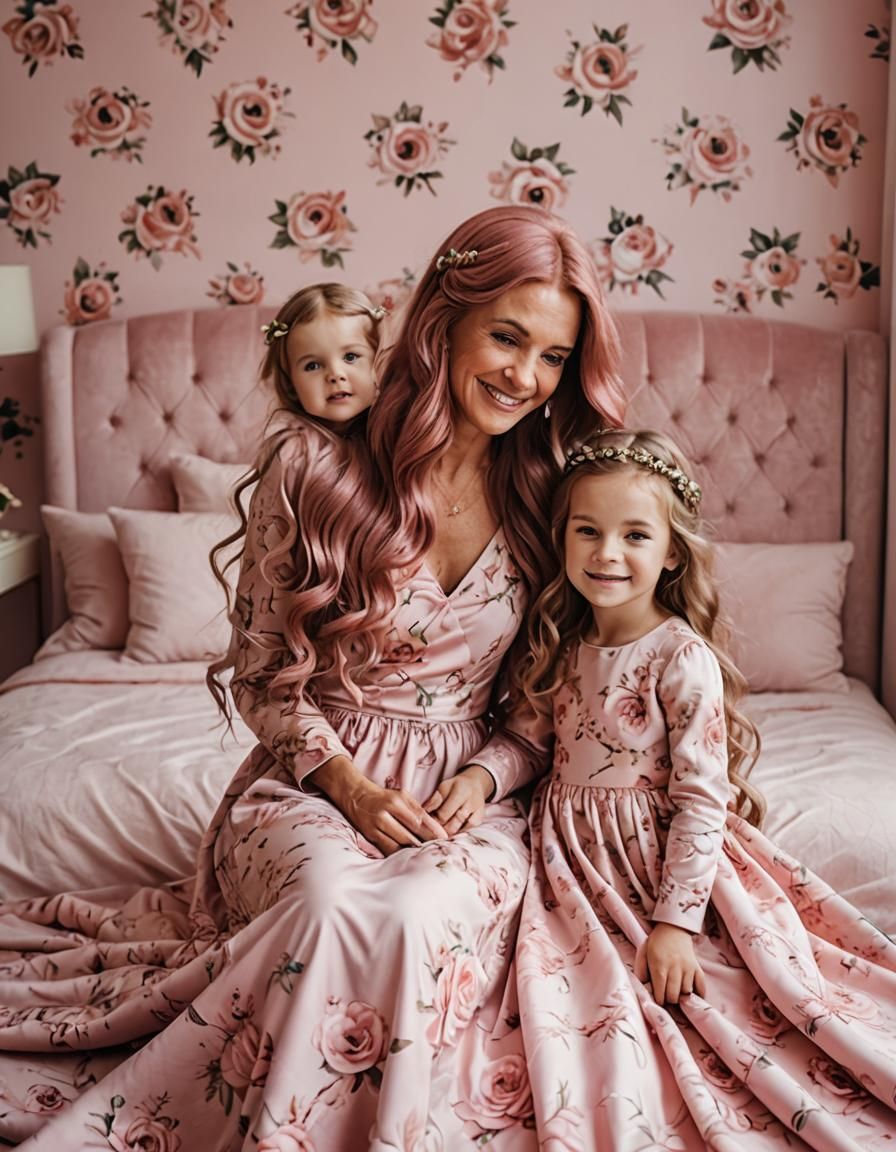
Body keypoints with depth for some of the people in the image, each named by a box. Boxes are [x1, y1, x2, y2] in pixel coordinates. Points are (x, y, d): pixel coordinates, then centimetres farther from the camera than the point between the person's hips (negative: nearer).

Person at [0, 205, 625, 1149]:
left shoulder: (548, 494, 1)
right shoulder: (317, 469, -6)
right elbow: (263, 674, 1)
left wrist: (487, 775, -9)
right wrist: (344, 779, -13)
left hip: (472, 789, 2)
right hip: (319, 772, -2)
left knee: (423, 913, -31)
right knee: (334, 903, -36)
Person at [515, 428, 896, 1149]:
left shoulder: (684, 660, -16)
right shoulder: (563, 643, 6)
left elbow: (701, 800, -16)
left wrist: (675, 922, -18)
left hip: (662, 858, -5)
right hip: (572, 855, 5)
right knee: (588, 1000, -12)